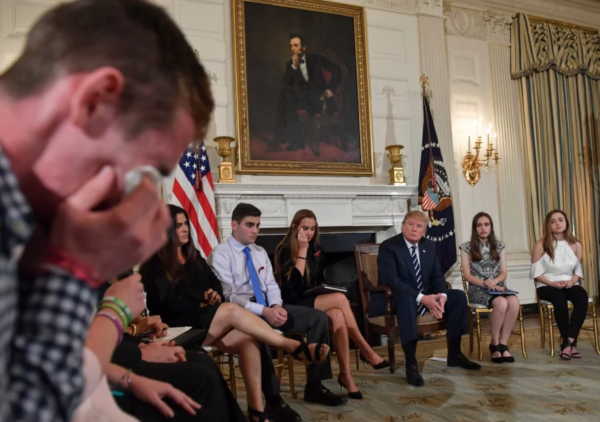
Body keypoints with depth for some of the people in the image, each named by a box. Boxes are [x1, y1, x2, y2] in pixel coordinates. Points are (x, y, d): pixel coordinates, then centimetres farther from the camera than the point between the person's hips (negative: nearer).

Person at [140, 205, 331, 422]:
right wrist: (199, 306, -10)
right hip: (178, 326, -6)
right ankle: (296, 347, -30)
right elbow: (166, 301, -13)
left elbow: (215, 282, 15)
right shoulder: (156, 264, -3)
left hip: (202, 320, 6)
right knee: (231, 310, -31)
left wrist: (214, 294, -7)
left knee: (246, 339, -25)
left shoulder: (192, 254, 18)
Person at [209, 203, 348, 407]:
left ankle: (314, 387, -4)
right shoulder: (220, 254, -7)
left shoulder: (260, 252, 16)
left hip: (269, 307, 7)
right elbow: (228, 297, -15)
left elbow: (271, 285, 12)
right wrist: (263, 311, -24)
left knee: (318, 317, -9)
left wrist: (276, 306, -11)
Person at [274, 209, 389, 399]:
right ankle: (365, 350, -20)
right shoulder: (284, 250, -9)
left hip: (315, 301, 6)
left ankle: (346, 374, -25)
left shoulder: (316, 249, 11)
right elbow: (293, 283, -21)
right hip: (295, 305, -6)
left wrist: (325, 291, 0)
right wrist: (302, 250, -20)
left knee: (337, 316, -30)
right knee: (340, 298, -30)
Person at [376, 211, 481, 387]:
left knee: (459, 296, -8)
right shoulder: (388, 247, -14)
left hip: (426, 297, 7)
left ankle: (454, 354, 1)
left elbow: (437, 275, 6)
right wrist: (421, 298, -31)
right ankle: (411, 365, -39)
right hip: (395, 300, -7)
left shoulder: (429, 246, 7)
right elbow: (390, 280, -24)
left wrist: (441, 295, -18)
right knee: (407, 300, -40)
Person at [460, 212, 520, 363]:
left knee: (514, 302, -32)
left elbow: (503, 272, 9)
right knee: (501, 303, -35)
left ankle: (503, 344, -20)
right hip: (478, 289, -3)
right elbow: (467, 275, -2)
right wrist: (485, 284, -16)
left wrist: (494, 281, -12)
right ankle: (494, 344, -13)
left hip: (497, 286, 4)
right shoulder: (467, 247, 3)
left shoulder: (499, 246, 14)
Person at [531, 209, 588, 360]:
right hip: (547, 285, -3)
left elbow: (579, 269, 8)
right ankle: (570, 342, -17)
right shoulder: (541, 244, -3)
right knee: (560, 301, -35)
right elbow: (536, 272, -3)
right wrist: (552, 283, -16)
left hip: (570, 284, 3)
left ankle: (569, 341, -28)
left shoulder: (576, 245, 7)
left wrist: (572, 281, -12)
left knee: (582, 297, -31)